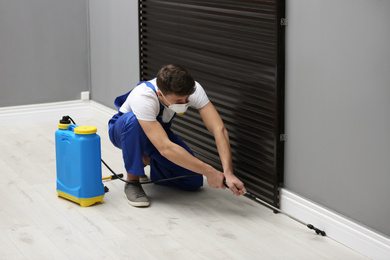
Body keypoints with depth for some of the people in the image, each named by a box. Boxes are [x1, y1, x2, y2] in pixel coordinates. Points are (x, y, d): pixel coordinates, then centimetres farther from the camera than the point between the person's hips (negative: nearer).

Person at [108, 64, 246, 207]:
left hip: (160, 130, 4)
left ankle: (146, 159, 14)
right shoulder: (142, 97, -42)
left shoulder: (193, 89, -30)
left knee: (193, 181, -13)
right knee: (133, 120, -42)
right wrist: (209, 172, -46)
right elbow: (165, 148, -48)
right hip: (124, 129, -4)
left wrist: (228, 173, -47)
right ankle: (132, 182, -21)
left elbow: (219, 129, -35)